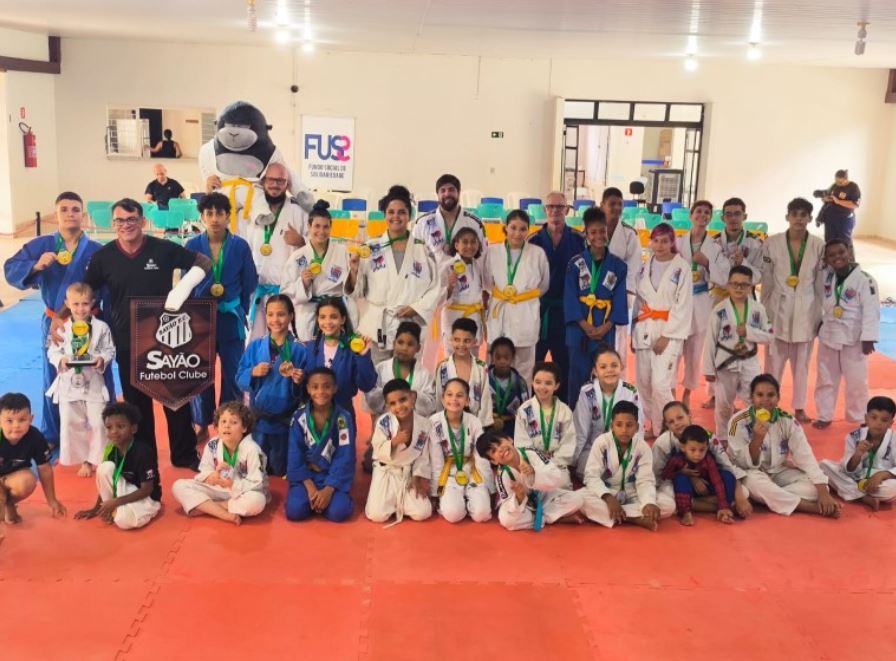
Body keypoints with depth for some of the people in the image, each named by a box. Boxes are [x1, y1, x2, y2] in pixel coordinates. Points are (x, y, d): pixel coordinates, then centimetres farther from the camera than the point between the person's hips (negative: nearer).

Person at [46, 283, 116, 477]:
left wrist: (103, 359, -19)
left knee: (98, 423, 2)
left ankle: (97, 460, 18)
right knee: (71, 423, 8)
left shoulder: (101, 327, -4)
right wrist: (60, 360, -18)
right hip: (69, 382, 1)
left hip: (93, 382, -1)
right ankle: (83, 460, 24)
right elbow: (52, 351, 2)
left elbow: (110, 350, 0)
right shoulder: (61, 328, -3)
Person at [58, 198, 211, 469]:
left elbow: (204, 262, -3)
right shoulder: (103, 256, -3)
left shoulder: (163, 249, -8)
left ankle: (185, 454, 25)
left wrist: (183, 288, -19)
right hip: (127, 342, 1)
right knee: (136, 402, 13)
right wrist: (58, 317, -5)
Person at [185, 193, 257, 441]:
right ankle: (202, 425, 24)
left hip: (230, 317, -1)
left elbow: (249, 284, 2)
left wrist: (239, 312, 3)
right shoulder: (192, 246, -4)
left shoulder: (240, 246, -6)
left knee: (232, 373, 7)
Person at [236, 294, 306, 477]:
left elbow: (304, 393, -6)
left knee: (280, 471, 12)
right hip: (258, 419, 2)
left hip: (285, 421, -2)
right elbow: (240, 380, 0)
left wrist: (298, 382, -28)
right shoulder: (254, 347, -1)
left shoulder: (299, 351, -8)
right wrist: (253, 373, -19)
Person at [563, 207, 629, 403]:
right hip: (579, 329, -1)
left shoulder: (618, 266, 3)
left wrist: (606, 327, -11)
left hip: (606, 331, 1)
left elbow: (620, 300, 1)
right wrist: (586, 326, -13)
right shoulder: (575, 264, -1)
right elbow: (570, 298, -4)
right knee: (577, 377, 3)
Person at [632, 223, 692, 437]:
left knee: (660, 383, -14)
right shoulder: (645, 268, 11)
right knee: (643, 382, 7)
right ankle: (653, 425, 22)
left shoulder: (682, 268, -5)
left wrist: (666, 336, -13)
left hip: (668, 331, -5)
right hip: (644, 330, 5)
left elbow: (684, 305, -9)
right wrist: (633, 331, 11)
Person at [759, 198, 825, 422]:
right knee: (774, 361, 4)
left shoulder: (819, 246, -2)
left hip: (806, 310, 1)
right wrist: (764, 312, 0)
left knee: (802, 362, 12)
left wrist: (822, 315, 2)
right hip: (779, 309, -1)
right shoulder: (772, 243, -4)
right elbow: (767, 281, 0)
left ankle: (799, 407, 25)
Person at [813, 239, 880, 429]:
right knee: (826, 379, 13)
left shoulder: (864, 279, -16)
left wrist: (868, 338, -21)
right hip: (828, 335, 4)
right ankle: (824, 416, 26)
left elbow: (871, 311, -18)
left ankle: (857, 419, 21)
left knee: (856, 382, 6)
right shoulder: (824, 277, 0)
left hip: (853, 338, -4)